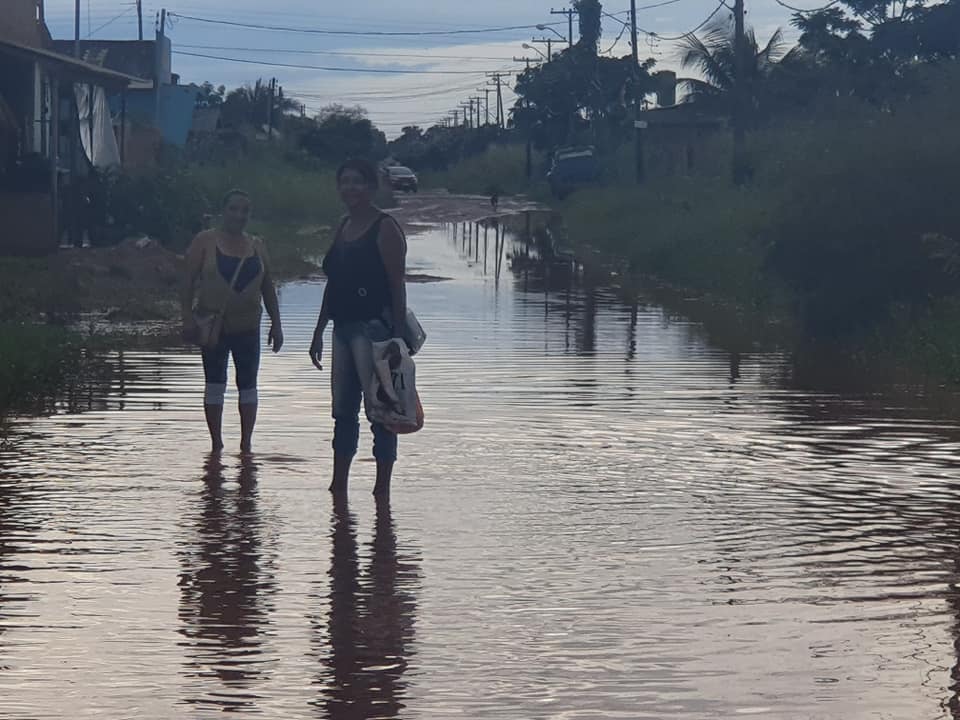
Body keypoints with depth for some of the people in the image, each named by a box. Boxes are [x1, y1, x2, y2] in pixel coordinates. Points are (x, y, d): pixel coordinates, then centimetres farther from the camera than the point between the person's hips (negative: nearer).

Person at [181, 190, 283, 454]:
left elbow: (268, 288, 13)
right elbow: (189, 281, -5)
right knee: (215, 384, 0)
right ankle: (217, 443, 6)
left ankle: (246, 442, 12)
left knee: (248, 385, 5)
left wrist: (275, 324, 8)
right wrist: (188, 317, -13)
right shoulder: (205, 242, -1)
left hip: (247, 327, 3)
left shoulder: (256, 247, 10)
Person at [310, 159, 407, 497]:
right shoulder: (344, 227, 16)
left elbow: (397, 286, -12)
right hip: (344, 328, 8)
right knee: (343, 411, 10)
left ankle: (383, 487, -1)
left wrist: (398, 336, -17)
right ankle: (338, 485, 15)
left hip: (374, 328, -8)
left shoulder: (385, 229, -8)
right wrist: (319, 332, 20)